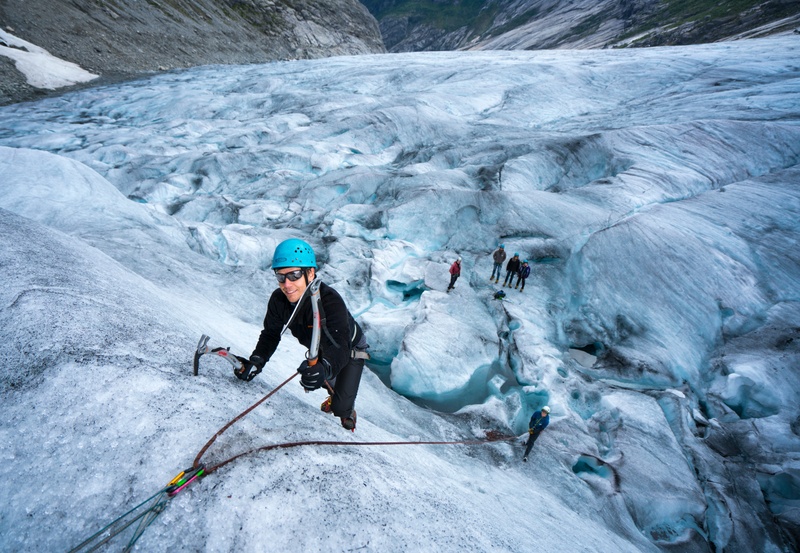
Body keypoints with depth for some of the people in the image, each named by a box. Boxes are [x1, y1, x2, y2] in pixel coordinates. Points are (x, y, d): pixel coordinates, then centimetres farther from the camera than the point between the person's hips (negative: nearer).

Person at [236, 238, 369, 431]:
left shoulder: (330, 301, -44)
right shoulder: (278, 300, -25)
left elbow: (339, 346, -55)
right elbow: (271, 334, -11)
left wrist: (324, 368, -76)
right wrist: (256, 361, -29)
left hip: (350, 348, -5)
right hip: (320, 349, 6)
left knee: (341, 407, -10)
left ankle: (349, 414, 28)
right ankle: (335, 394, 58)